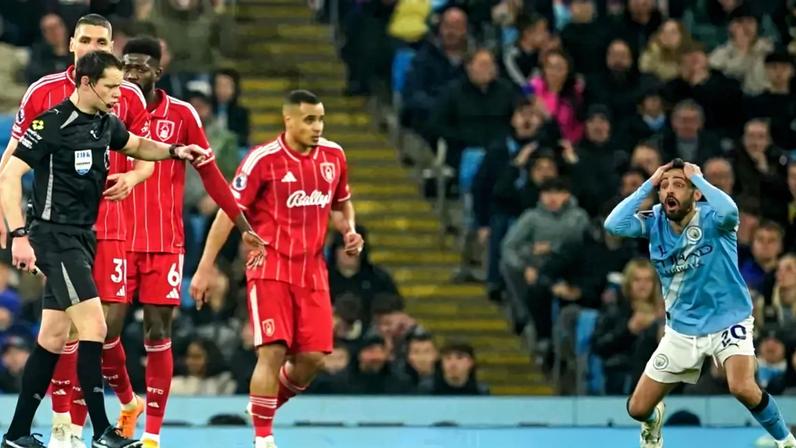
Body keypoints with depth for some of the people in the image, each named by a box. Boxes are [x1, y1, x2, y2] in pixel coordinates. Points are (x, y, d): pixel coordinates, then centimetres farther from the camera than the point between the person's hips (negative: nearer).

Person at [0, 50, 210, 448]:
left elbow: (137, 146, 31)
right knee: (93, 327, -14)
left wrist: (174, 151, 13)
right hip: (54, 236, -9)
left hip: (81, 237, 9)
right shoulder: (52, 124, -15)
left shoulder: (106, 123, 9)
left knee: (53, 338, 9)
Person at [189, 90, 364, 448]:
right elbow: (229, 213, -6)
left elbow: (342, 204, 23)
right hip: (270, 267, -5)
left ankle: (268, 404, 27)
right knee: (273, 352, -13)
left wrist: (348, 231, 2)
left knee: (313, 357, -2)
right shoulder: (263, 159, -10)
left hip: (312, 271, 5)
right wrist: (205, 267, -9)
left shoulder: (333, 155, 5)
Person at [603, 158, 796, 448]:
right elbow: (614, 224, -21)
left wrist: (698, 178, -27)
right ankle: (654, 420, 46)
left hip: (728, 321, -4)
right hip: (682, 330, 4)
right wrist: (648, 184, -18)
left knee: (743, 388, -33)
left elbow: (729, 211, -41)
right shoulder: (655, 223, -5)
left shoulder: (711, 220, -17)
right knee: (638, 409, 5)